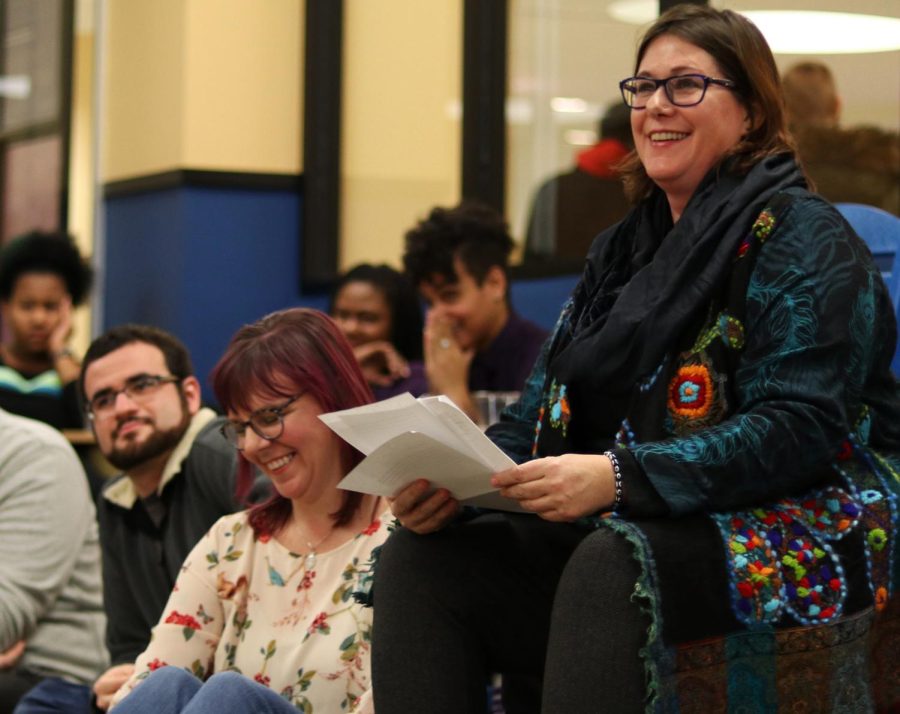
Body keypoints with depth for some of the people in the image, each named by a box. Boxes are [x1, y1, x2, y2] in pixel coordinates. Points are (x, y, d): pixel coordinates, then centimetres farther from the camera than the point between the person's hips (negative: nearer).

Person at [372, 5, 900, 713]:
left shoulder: (798, 235, -5)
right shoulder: (623, 249, 17)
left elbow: (799, 428, -18)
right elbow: (538, 416, 12)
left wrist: (619, 477, -29)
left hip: (792, 532, -7)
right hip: (614, 530, 7)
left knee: (608, 568, -37)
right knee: (419, 558, -14)